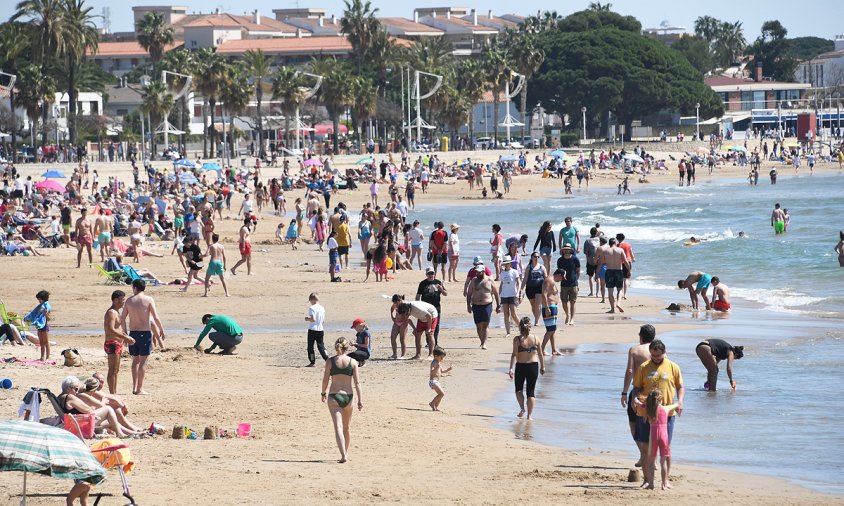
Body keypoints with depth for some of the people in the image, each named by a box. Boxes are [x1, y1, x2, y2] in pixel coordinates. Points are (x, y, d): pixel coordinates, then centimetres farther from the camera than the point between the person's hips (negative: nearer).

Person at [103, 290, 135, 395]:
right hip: (112, 344, -11)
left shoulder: (116, 312, 17)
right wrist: (125, 337, -25)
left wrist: (126, 336, 13)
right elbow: (111, 330, -26)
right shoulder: (111, 313, -16)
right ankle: (112, 393, -9)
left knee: (116, 370, 15)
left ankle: (114, 393, 20)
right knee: (113, 370, -9)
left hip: (117, 344, 11)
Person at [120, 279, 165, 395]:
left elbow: (122, 318, 6)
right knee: (143, 361, 0)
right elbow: (156, 318, -9)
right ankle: (139, 389, -1)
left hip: (133, 333, 3)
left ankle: (135, 387, 12)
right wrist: (161, 330, 4)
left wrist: (124, 333, 18)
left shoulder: (129, 300, 4)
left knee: (135, 360, 15)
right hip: (145, 333, -3)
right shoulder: (148, 300, -5)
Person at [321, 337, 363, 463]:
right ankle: (346, 454, 33)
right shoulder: (352, 362, -2)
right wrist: (360, 400, 0)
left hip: (334, 396, -2)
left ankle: (343, 455, -23)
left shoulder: (330, 361, -4)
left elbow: (325, 380, -1)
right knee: (346, 427, 20)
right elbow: (357, 382, -4)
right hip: (348, 396, 2)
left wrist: (323, 393, 16)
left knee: (338, 427, -8)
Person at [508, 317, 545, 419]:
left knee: (519, 389, 20)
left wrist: (511, 369, -17)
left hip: (520, 366, -2)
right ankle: (530, 415, 5)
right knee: (531, 391, 8)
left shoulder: (517, 339, -10)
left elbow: (514, 355, -16)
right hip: (533, 365, 2)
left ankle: (522, 408, 3)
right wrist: (542, 366, 16)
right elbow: (540, 354, 5)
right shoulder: (535, 338, -2)